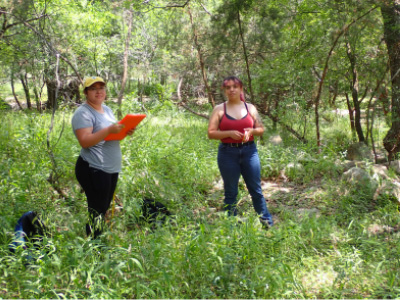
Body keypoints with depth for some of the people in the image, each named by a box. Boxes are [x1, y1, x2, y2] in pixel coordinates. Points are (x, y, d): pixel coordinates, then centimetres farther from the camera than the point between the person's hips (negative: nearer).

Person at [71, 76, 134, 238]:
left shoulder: (107, 109, 16)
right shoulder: (83, 113, -12)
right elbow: (85, 141, -23)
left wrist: (124, 131, 2)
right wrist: (109, 130, -29)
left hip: (112, 169, 9)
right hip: (93, 170, -9)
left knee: (104, 208, 17)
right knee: (97, 213, -6)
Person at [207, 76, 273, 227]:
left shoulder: (250, 108, 8)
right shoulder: (219, 109, 2)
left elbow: (261, 129, 13)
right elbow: (211, 133, -3)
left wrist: (251, 131, -9)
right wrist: (229, 133, -16)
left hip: (249, 151, 1)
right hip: (228, 153, -1)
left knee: (256, 189, 5)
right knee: (230, 192, 6)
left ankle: (268, 223, 16)